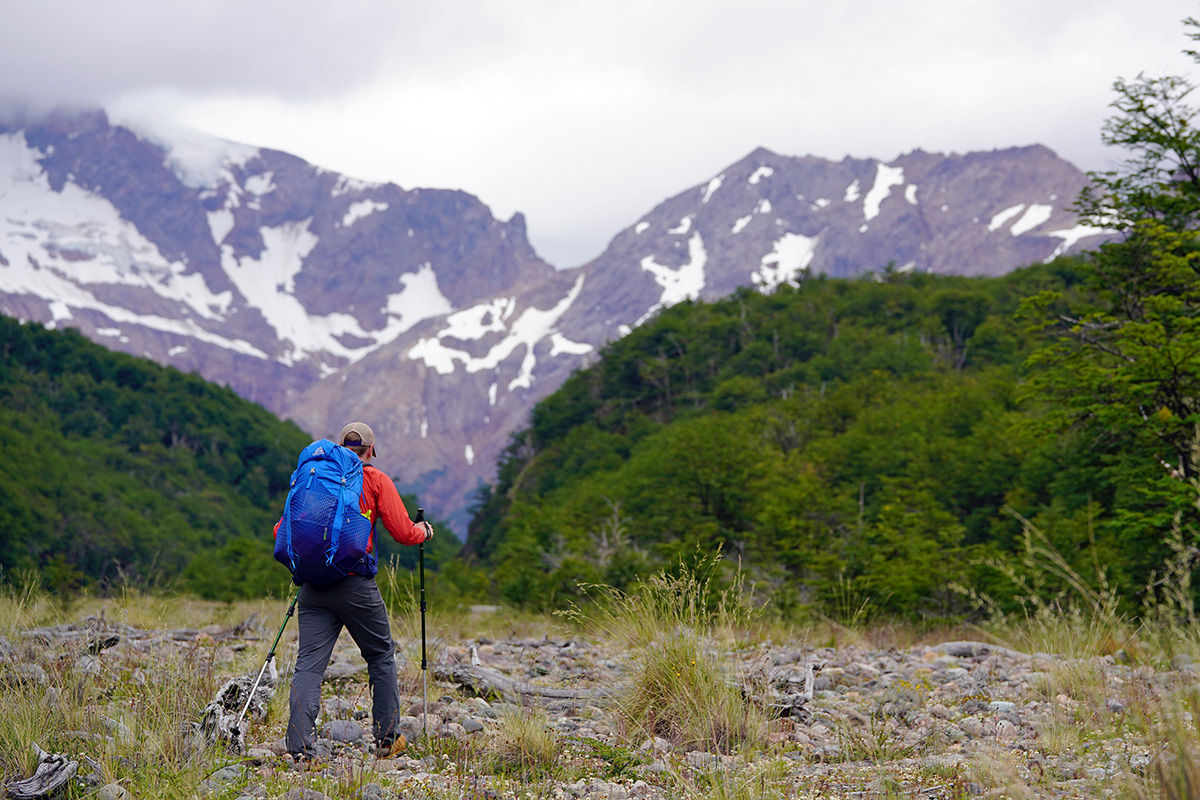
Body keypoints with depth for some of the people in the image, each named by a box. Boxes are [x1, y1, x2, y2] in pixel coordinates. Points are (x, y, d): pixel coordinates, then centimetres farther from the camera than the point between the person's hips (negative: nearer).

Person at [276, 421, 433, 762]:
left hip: (313, 584, 3)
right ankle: (386, 738, 20)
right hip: (355, 583, -3)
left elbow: (282, 531, 12)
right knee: (381, 656, 15)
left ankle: (298, 747, -9)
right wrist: (423, 531, 20)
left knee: (309, 664, 1)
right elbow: (403, 533, -2)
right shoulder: (376, 480, 3)